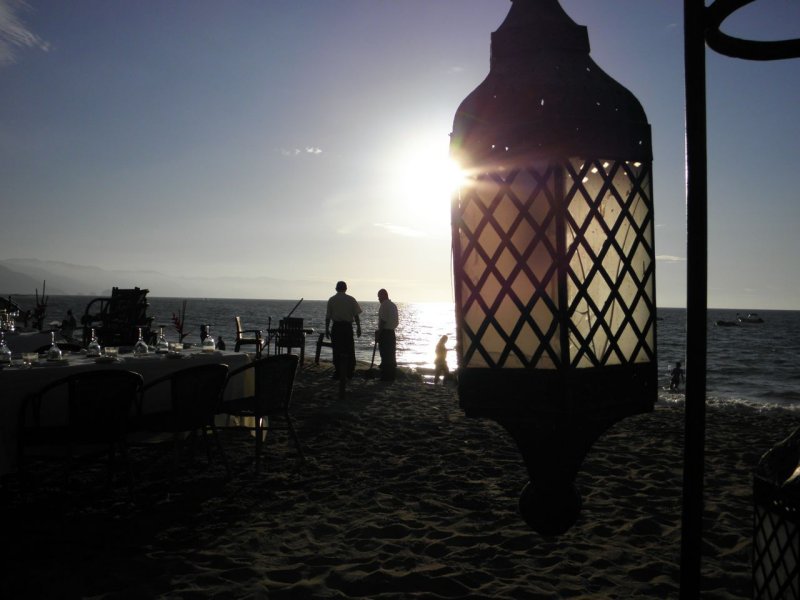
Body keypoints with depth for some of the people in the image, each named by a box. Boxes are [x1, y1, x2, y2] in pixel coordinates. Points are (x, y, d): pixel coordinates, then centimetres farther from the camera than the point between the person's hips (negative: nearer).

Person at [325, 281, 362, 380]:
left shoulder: (331, 300, 2)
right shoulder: (351, 299, 1)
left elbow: (328, 316, 1)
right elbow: (356, 315, -1)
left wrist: (327, 329, 7)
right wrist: (358, 327, 6)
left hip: (336, 327, 0)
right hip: (348, 326, 0)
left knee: (337, 351, 5)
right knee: (349, 350, 8)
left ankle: (337, 373, 4)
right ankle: (349, 373, 10)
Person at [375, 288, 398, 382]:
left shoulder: (383, 306, -13)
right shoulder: (394, 305, 14)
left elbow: (383, 321, -18)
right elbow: (397, 321, 15)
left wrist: (378, 334, -14)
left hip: (384, 332, -9)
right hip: (392, 332, 9)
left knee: (385, 354, -4)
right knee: (391, 355, 13)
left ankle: (386, 376, -3)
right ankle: (392, 375, 19)